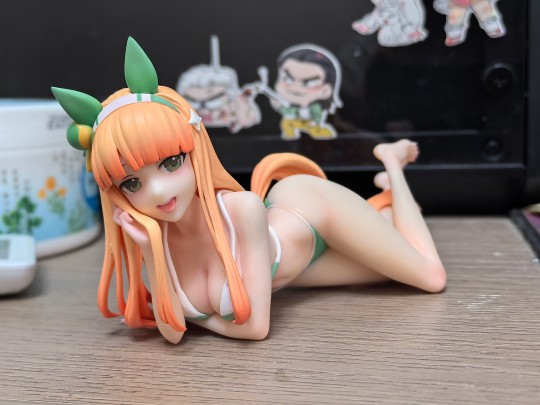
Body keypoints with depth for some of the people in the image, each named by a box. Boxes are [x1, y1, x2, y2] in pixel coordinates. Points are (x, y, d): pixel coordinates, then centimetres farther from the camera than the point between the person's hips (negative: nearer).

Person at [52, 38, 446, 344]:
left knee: (430, 277, 17)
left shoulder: (242, 208, -43)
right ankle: (389, 193, 44)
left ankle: (392, 163, 26)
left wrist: (201, 315, -22)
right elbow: (172, 332, -26)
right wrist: (151, 256, -39)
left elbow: (256, 324, -37)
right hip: (289, 261, 4)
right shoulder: (154, 235, -28)